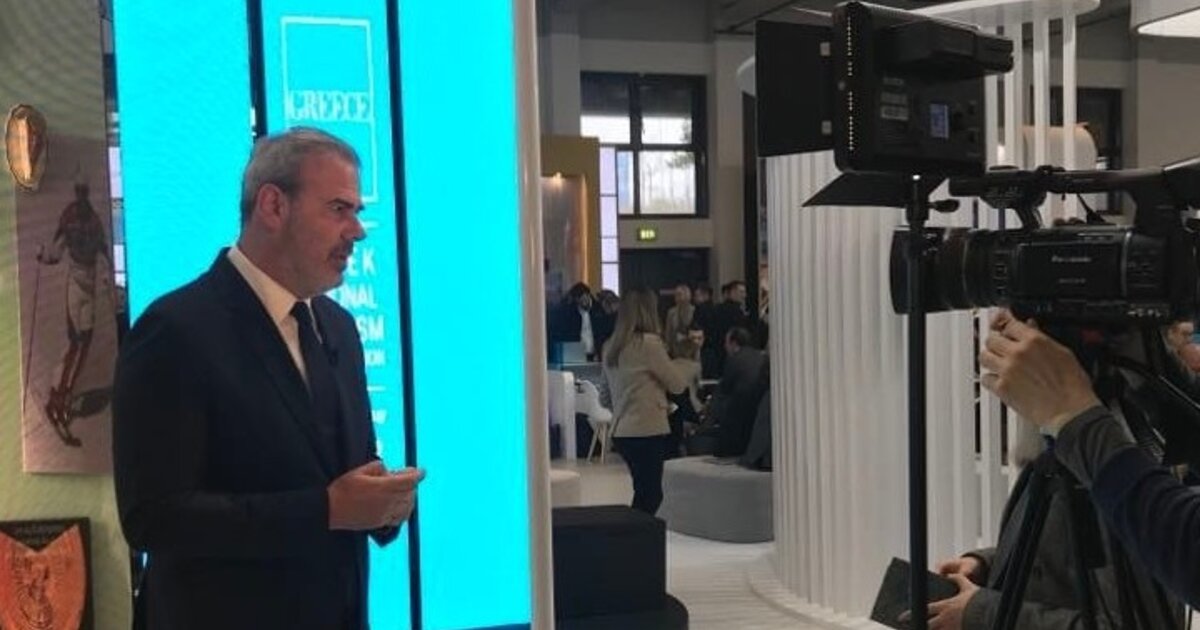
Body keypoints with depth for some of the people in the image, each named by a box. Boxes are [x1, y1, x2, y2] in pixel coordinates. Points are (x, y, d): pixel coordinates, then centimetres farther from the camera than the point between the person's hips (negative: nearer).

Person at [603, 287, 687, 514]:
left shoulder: (611, 347, 7)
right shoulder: (649, 343, -14)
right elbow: (677, 385, -7)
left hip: (621, 430, 7)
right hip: (648, 430, -7)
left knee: (644, 493, 16)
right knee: (650, 495, -1)